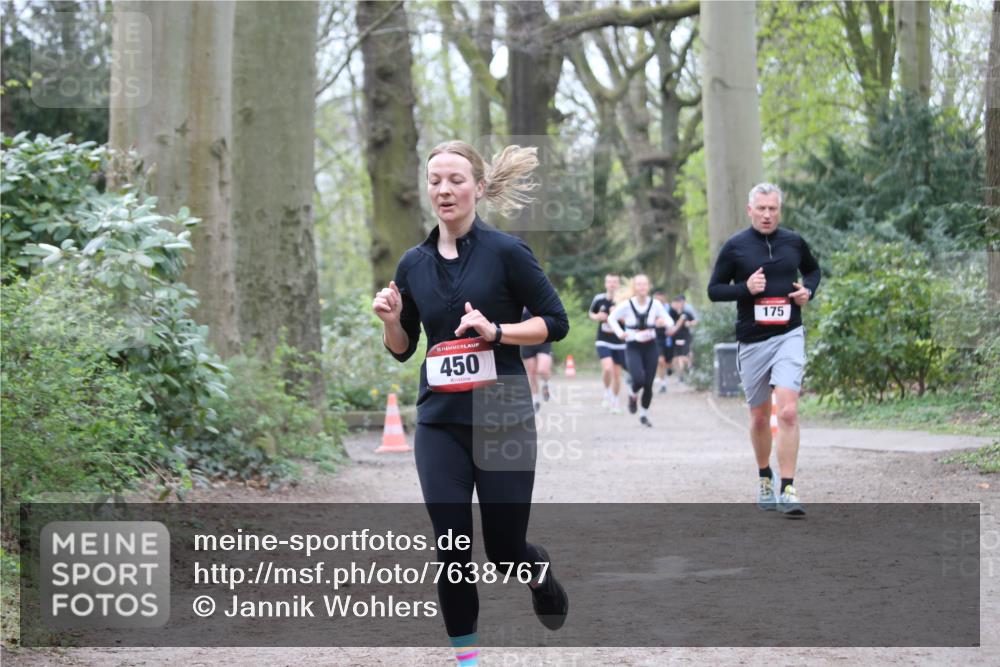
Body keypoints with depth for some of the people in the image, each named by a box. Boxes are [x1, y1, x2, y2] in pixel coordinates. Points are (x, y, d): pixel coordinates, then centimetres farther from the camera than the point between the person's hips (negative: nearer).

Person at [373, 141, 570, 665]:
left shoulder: (505, 252, -7)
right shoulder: (413, 264, 5)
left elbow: (555, 322, -5)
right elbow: (402, 348, 14)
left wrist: (495, 331, -18)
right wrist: (390, 320, -7)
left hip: (503, 419, -3)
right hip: (439, 424, 3)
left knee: (504, 551, 5)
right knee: (451, 548, -4)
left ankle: (538, 570, 41)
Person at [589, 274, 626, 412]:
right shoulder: (598, 299, -1)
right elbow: (591, 313, 17)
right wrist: (597, 317, -6)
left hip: (619, 342, 0)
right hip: (603, 341, 0)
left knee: (617, 373, 7)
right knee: (607, 368, -22)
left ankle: (615, 401, 27)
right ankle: (607, 393, 4)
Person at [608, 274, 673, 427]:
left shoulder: (655, 304, -4)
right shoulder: (627, 305, -8)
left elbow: (670, 321, 2)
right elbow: (611, 318, 7)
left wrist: (664, 322, -22)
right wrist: (619, 333, -8)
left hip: (650, 347, 2)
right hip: (633, 347, -2)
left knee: (648, 385, 1)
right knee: (639, 380, -22)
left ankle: (644, 414, 24)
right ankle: (633, 395, 14)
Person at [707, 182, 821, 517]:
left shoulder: (794, 242, 5)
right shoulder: (735, 247, -1)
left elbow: (813, 270, 23)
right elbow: (714, 289, 2)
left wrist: (808, 291, 2)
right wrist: (745, 288, -15)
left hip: (789, 337, 0)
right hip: (752, 341, 0)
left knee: (788, 411, -17)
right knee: (760, 417, 12)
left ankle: (787, 490, -16)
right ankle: (764, 477, 36)